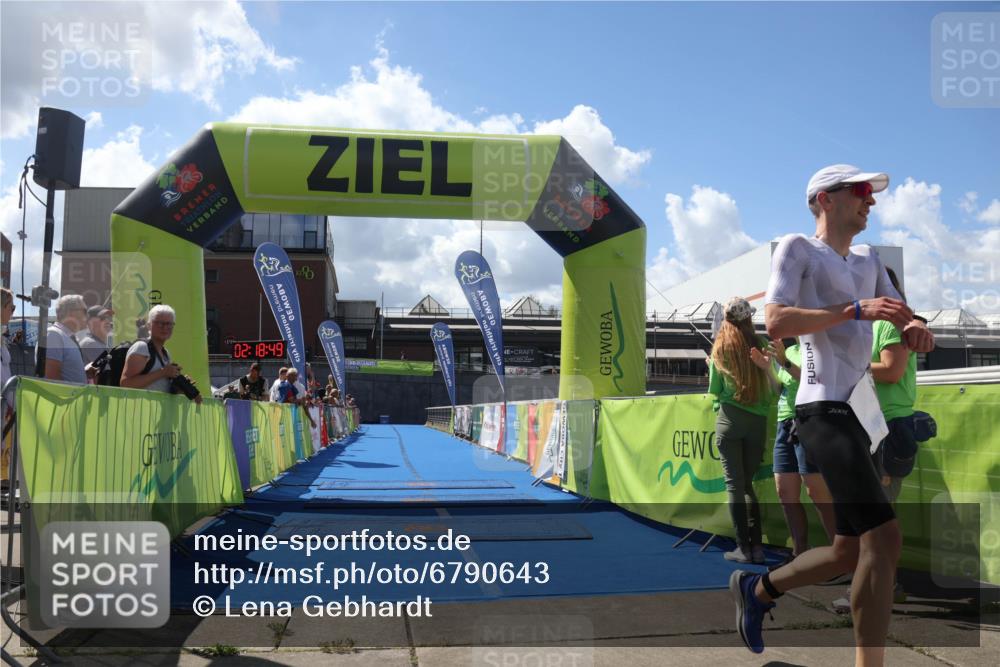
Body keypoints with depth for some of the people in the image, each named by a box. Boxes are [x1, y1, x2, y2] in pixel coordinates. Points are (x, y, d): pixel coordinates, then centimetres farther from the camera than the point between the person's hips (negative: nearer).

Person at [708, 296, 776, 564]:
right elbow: (770, 390, 6)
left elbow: (715, 390, 5)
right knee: (748, 482, 11)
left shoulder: (721, 348, 1)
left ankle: (744, 547, -3)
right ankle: (756, 545, 5)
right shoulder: (759, 347, 6)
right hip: (758, 421, 3)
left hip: (730, 419, -3)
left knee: (734, 483, -1)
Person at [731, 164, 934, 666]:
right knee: (883, 537, -18)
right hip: (824, 409, -8)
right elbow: (775, 322, -13)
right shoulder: (798, 248, 1)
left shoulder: (867, 260, 25)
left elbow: (900, 314, 19)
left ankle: (757, 589, 29)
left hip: (857, 415, 9)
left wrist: (914, 326, -5)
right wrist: (857, 309, -18)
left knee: (851, 551, 9)